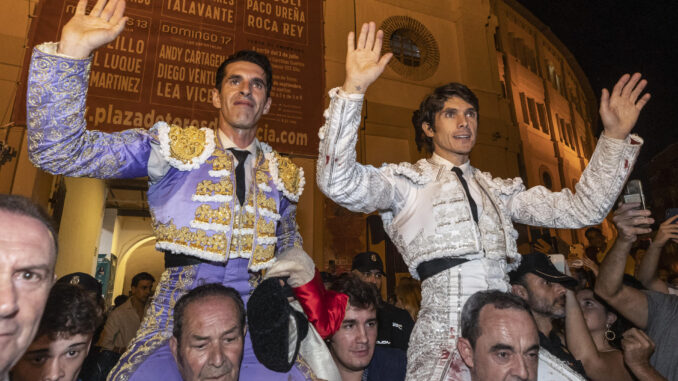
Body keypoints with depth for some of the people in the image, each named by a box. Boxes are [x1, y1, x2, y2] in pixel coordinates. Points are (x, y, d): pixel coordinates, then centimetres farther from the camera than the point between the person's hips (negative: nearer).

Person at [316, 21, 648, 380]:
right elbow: (338, 182, -15)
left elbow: (581, 209, 14)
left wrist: (615, 137, 7)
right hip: (444, 338, -5)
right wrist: (353, 90, -23)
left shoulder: (501, 189, 17)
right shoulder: (408, 180, 1)